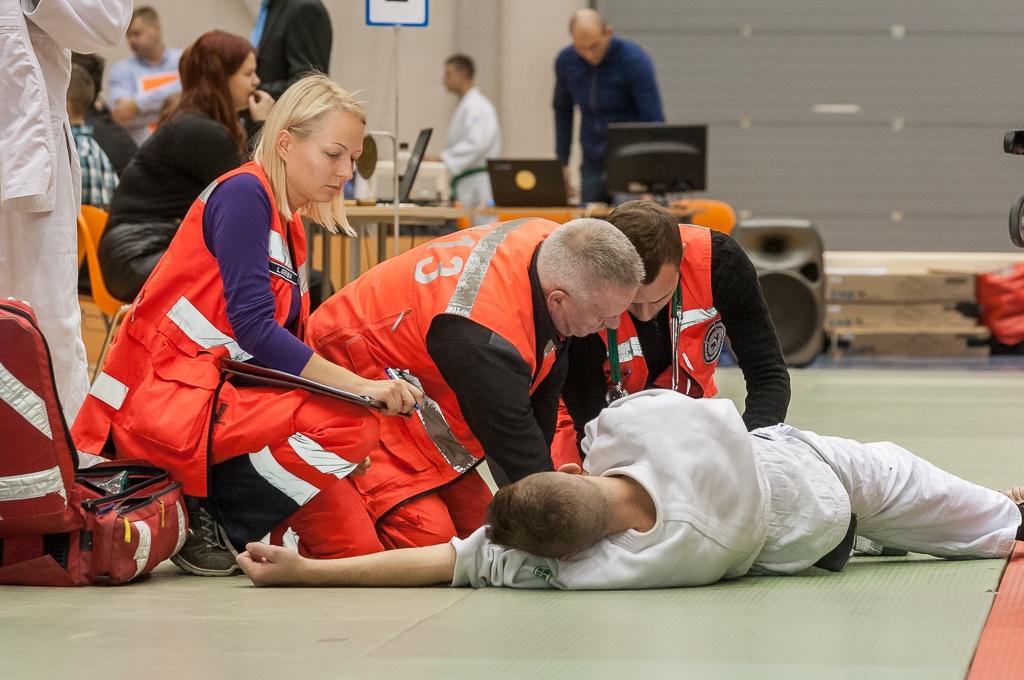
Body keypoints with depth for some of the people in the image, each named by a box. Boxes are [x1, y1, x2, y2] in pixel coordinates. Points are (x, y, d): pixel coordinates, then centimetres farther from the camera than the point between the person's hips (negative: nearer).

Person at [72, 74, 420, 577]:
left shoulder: (290, 226, 16)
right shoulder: (243, 193, -12)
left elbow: (286, 346, 11)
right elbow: (253, 326, -21)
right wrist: (358, 385, -24)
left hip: (220, 393, 9)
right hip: (164, 398, -9)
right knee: (352, 423, -24)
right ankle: (209, 518, -11)